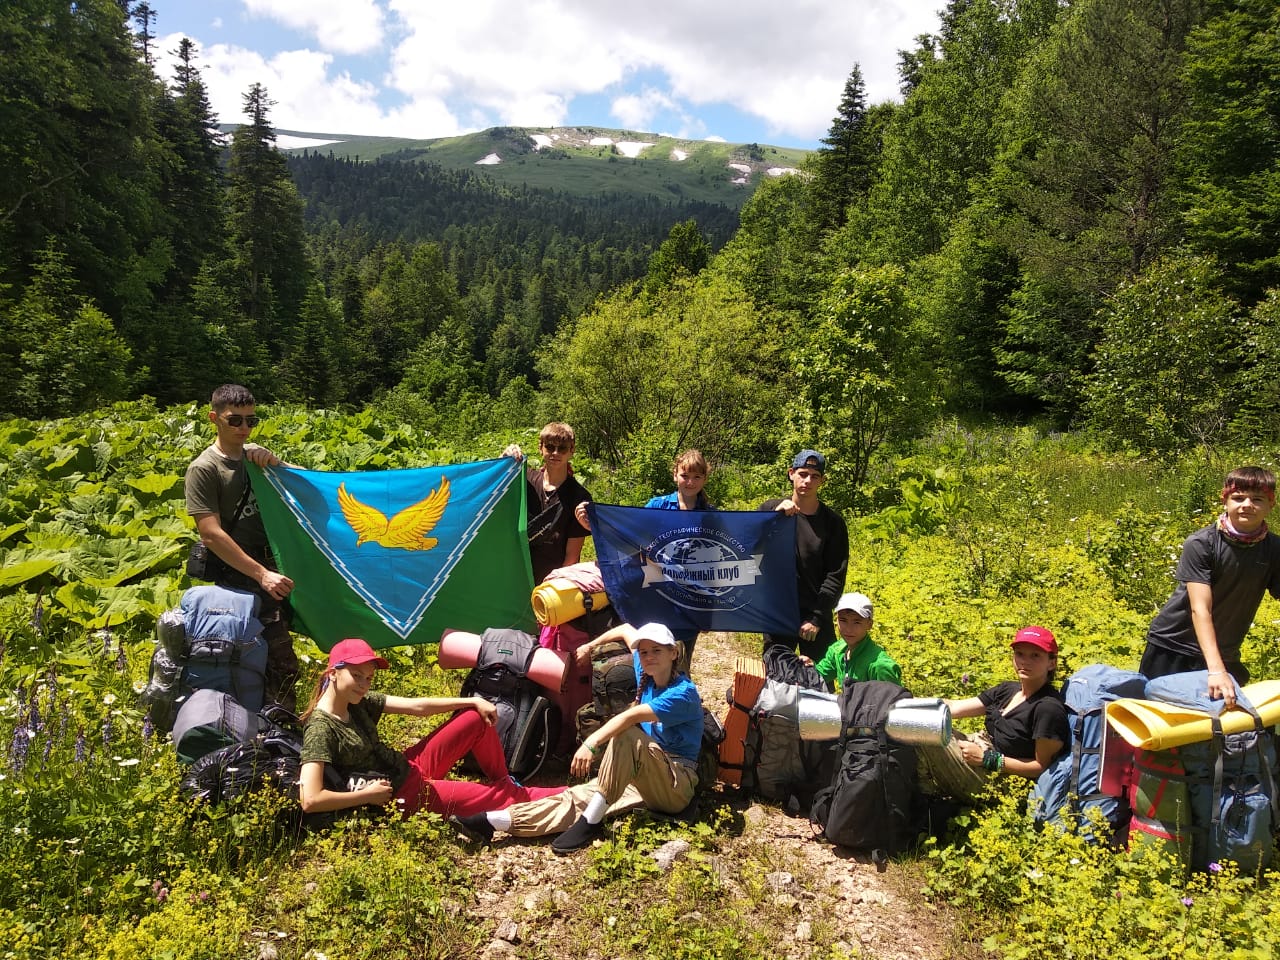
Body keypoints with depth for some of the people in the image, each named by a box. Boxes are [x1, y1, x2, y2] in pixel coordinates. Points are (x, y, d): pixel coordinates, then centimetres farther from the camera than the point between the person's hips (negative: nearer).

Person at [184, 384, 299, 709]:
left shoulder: (255, 453, 11)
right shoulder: (204, 469, -8)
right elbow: (212, 535, -17)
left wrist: (275, 464, -4)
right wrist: (261, 575, -23)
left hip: (273, 567, 7)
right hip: (240, 576, -7)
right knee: (282, 663, -13)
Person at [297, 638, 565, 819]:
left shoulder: (359, 702, -2)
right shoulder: (320, 728, -25)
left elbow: (417, 706, 1)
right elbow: (310, 801, -34)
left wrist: (474, 701, -2)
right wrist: (368, 795, -23)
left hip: (409, 767, 8)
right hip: (402, 795, -8)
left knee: (478, 718, 4)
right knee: (497, 797, -3)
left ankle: (505, 782, 23)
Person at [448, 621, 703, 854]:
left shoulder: (683, 693, -17)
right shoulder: (647, 676, 5)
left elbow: (631, 716, -33)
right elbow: (626, 629, 22)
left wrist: (591, 744, -41)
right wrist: (591, 645, 24)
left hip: (677, 788, -7)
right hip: (648, 781, 7)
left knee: (626, 736, -32)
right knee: (578, 796, -15)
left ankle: (591, 822, -29)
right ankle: (492, 822, -24)